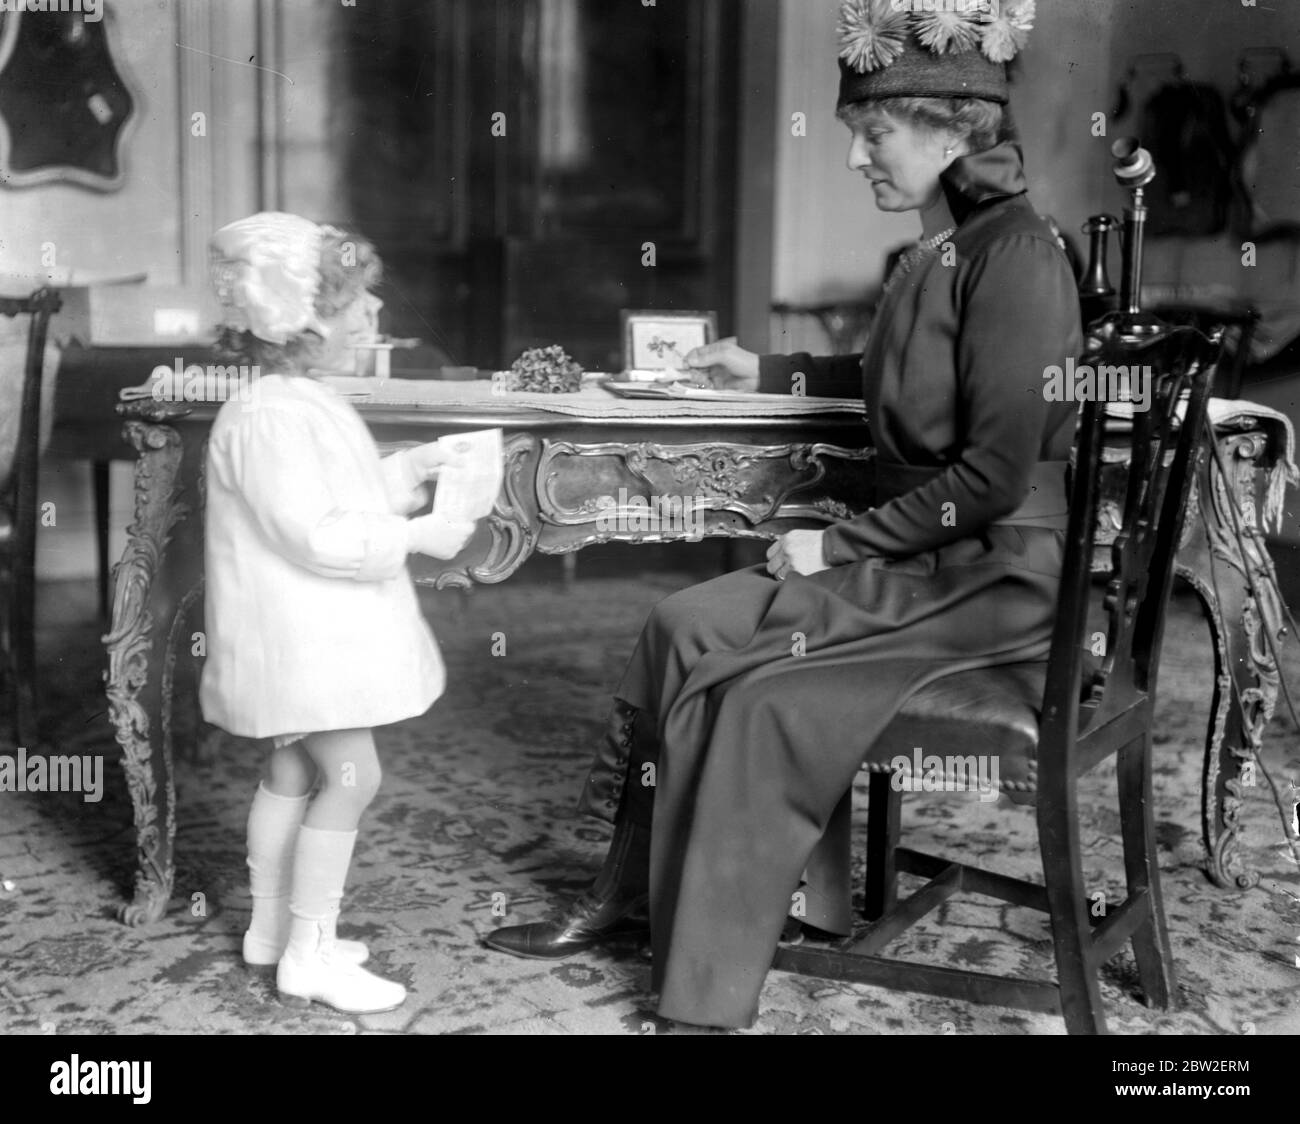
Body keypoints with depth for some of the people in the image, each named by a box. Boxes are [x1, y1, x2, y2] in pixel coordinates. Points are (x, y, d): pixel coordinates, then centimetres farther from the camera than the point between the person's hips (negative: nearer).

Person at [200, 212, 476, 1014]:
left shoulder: (304, 404, 12)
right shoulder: (268, 419, -22)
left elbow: (339, 498, 22)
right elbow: (314, 537, -27)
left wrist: (412, 468, 10)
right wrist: (418, 536, -22)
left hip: (317, 636, 11)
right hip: (297, 637, -11)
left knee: (294, 772, 16)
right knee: (352, 776, -8)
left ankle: (273, 927, 29)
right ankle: (307, 955, 2)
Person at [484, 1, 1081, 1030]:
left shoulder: (1014, 257, -16)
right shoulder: (935, 256, 10)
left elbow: (995, 474, -21)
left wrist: (838, 546, -16)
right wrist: (768, 372, 28)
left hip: (992, 578, -7)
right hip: (926, 559, 7)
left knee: (693, 637, -16)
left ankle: (638, 895, -2)